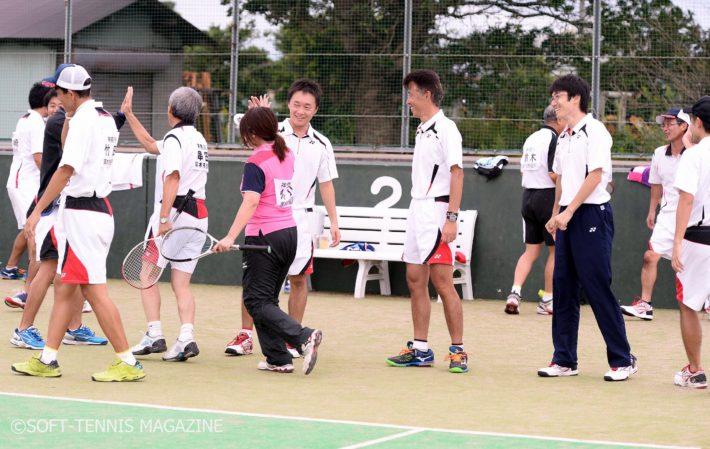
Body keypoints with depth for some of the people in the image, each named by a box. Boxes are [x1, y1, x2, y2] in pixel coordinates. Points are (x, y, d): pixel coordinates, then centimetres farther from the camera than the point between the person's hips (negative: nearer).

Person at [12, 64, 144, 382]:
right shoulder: (105, 119, 13)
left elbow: (66, 169, -22)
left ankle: (128, 363, -6)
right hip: (99, 209, 10)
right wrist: (68, 116, 16)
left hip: (81, 212, -10)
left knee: (94, 290, -8)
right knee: (64, 286, 12)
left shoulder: (83, 120, -15)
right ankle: (48, 359, 16)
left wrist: (38, 210, -22)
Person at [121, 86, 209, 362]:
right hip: (198, 214, 8)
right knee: (181, 283, 5)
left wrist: (164, 218, -25)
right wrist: (129, 115, 36)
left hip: (174, 211, -8)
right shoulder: (198, 139, 19)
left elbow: (172, 178, -20)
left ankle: (154, 335, -5)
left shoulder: (175, 137, -8)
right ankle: (186, 337, -10)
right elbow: (151, 145, 31)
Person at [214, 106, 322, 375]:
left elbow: (251, 202, -26)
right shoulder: (287, 155, 9)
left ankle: (303, 337, -22)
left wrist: (230, 237, -33)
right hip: (290, 232, 8)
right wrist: (264, 115, 39)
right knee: (268, 299, 16)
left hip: (265, 237, -8)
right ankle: (277, 359, 11)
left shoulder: (256, 163, -13)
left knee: (257, 302, -4)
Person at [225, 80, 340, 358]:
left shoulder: (321, 145, 5)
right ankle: (245, 336, 7)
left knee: (299, 278, 4)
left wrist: (334, 222, 7)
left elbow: (326, 184, 11)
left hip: (300, 218, 2)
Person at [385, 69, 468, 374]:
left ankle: (458, 351, -5)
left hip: (436, 213, -9)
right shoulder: (422, 130, 17)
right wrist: (417, 212, 16)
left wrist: (451, 218, -22)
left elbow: (456, 174, -16)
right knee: (415, 280, 9)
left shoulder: (445, 129, -10)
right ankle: (420, 350, 15)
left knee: (442, 283, -10)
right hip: (417, 211, 9)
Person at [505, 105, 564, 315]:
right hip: (548, 197, -7)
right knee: (556, 250, 5)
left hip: (528, 195, 7)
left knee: (531, 251, 9)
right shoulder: (554, 140, -12)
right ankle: (547, 300, 7)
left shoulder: (531, 139, 13)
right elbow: (554, 174, -19)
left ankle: (515, 292, -8)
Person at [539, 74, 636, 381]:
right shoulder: (564, 137, 16)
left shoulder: (594, 131, -10)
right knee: (563, 288, 7)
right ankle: (564, 360, 12)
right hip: (566, 219, 9)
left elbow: (595, 175, -17)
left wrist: (568, 212, -19)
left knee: (597, 289, -8)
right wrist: (555, 216, 17)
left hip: (591, 215, -9)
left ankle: (622, 359, 0)